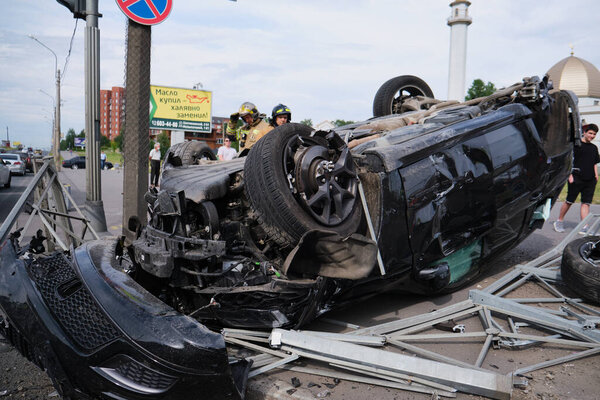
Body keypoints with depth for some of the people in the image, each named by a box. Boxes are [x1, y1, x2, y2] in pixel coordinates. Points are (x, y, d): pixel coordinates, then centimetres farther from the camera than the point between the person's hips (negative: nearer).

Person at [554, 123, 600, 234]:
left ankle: (584, 227, -1)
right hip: (576, 179, -5)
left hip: (590, 180, 5)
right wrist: (570, 175, -12)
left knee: (586, 203, 1)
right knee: (569, 201, 1)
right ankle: (559, 221, 17)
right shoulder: (576, 144, -2)